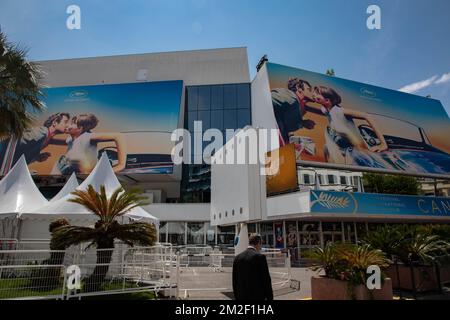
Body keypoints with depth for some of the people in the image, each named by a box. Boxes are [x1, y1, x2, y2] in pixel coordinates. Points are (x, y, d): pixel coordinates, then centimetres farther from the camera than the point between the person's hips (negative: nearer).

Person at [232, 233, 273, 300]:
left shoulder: (237, 257, 4)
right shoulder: (260, 257, -12)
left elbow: (234, 280, 9)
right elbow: (266, 279, -10)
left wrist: (236, 297, 18)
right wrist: (269, 297, -1)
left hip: (242, 297, 6)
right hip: (257, 297, -5)